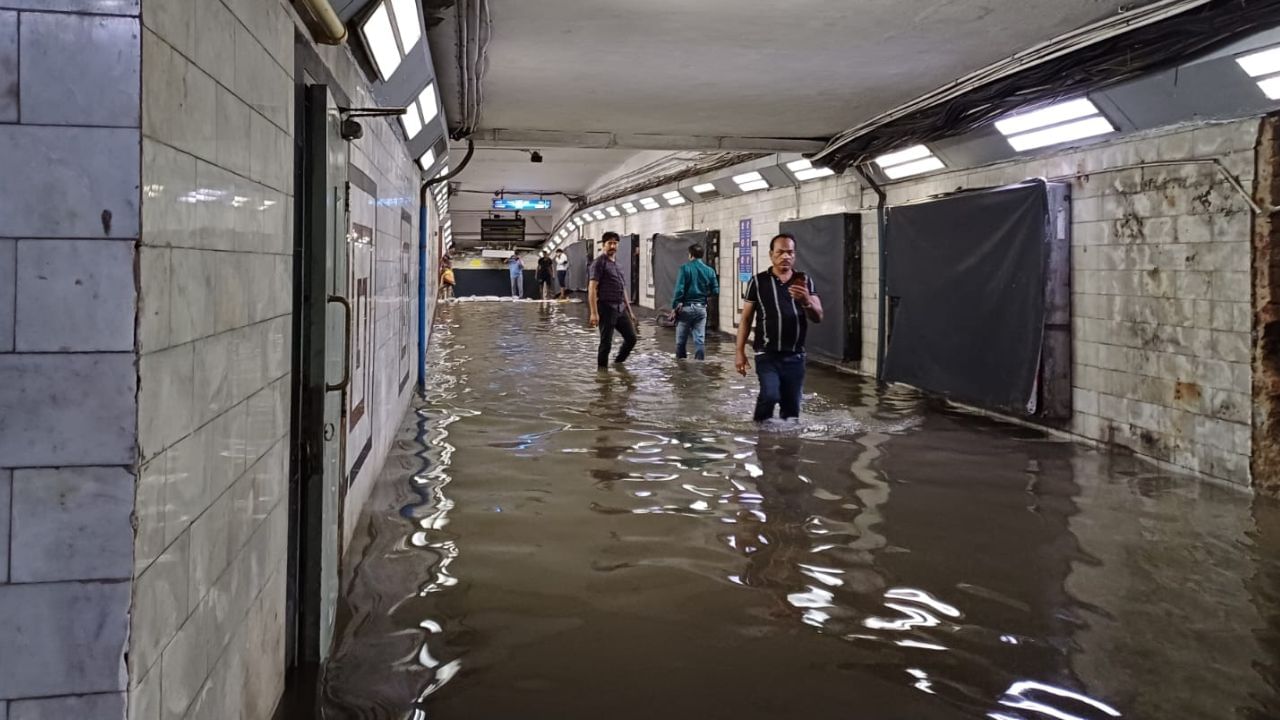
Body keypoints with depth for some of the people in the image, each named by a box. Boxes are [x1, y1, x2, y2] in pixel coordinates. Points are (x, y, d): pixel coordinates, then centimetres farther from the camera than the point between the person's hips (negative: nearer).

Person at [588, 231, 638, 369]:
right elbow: (592, 288, -14)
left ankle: (618, 363, 26)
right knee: (606, 343, -3)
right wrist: (594, 313, -21)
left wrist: (629, 311, 20)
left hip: (621, 308, 8)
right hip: (606, 308, -8)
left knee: (631, 338, 8)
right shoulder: (599, 263, -7)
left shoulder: (617, 264, 17)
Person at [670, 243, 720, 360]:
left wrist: (675, 306, -7)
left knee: (681, 341, 7)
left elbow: (679, 289, -14)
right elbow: (715, 291, 3)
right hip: (701, 308, 3)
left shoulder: (685, 268, -8)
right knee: (700, 340, 4)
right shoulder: (709, 271, 2)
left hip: (686, 307, -3)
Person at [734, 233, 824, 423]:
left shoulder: (805, 282, 6)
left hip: (795, 356, 3)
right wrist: (740, 352, -1)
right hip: (767, 355, -3)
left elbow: (818, 317, -1)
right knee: (770, 395, -20)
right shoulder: (758, 282, 0)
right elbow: (746, 318, 4)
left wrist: (806, 301, -22)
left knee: (792, 407, 5)